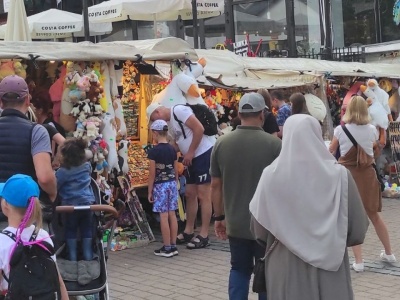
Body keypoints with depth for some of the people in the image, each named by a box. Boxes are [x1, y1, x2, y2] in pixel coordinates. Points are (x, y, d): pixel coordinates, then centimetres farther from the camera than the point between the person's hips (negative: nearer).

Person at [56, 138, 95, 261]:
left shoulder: (63, 172, -15)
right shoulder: (87, 166, -1)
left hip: (70, 205, -3)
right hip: (87, 203, 4)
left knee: (71, 230, 11)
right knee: (86, 230, 13)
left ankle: (72, 256, 12)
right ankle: (88, 255, 17)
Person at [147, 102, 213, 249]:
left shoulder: (179, 110, -14)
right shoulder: (170, 123, 15)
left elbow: (199, 128, -21)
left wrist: (190, 152, -17)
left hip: (204, 153, -10)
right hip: (193, 158, 10)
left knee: (202, 194, -7)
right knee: (190, 194, 13)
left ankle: (204, 236, -2)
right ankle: (189, 231, 22)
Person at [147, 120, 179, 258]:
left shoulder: (154, 151, -12)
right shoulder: (172, 149, 5)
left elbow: (152, 173, -11)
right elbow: (176, 171, 10)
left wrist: (149, 191, -3)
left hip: (160, 185, -6)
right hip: (172, 183, 6)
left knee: (164, 216, -2)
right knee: (172, 214, 9)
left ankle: (167, 248, 2)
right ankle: (173, 246, 13)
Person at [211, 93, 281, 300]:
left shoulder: (221, 144, -1)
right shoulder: (274, 144, -12)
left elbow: (216, 185, 3)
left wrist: (219, 217, 13)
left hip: (235, 223, 3)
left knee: (239, 269, 16)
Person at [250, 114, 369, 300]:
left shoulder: (271, 176, -10)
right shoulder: (339, 175, -11)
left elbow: (259, 230, -3)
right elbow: (358, 230, -5)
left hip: (285, 269, 1)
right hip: (330, 270, 0)